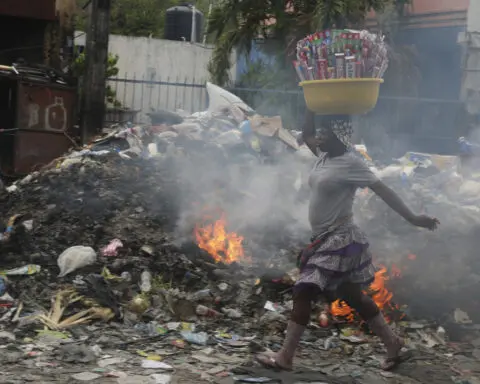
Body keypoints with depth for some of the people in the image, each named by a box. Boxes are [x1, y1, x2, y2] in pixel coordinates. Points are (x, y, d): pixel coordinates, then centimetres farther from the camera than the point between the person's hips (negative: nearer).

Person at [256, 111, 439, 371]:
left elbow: (383, 190, -17)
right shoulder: (324, 156, 7)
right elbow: (306, 134, 22)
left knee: (303, 293, -7)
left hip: (340, 240, -9)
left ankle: (285, 357, 1)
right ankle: (393, 345, 25)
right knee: (353, 296, 15)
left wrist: (412, 218, -20)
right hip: (326, 239, 9)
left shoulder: (350, 163, -16)